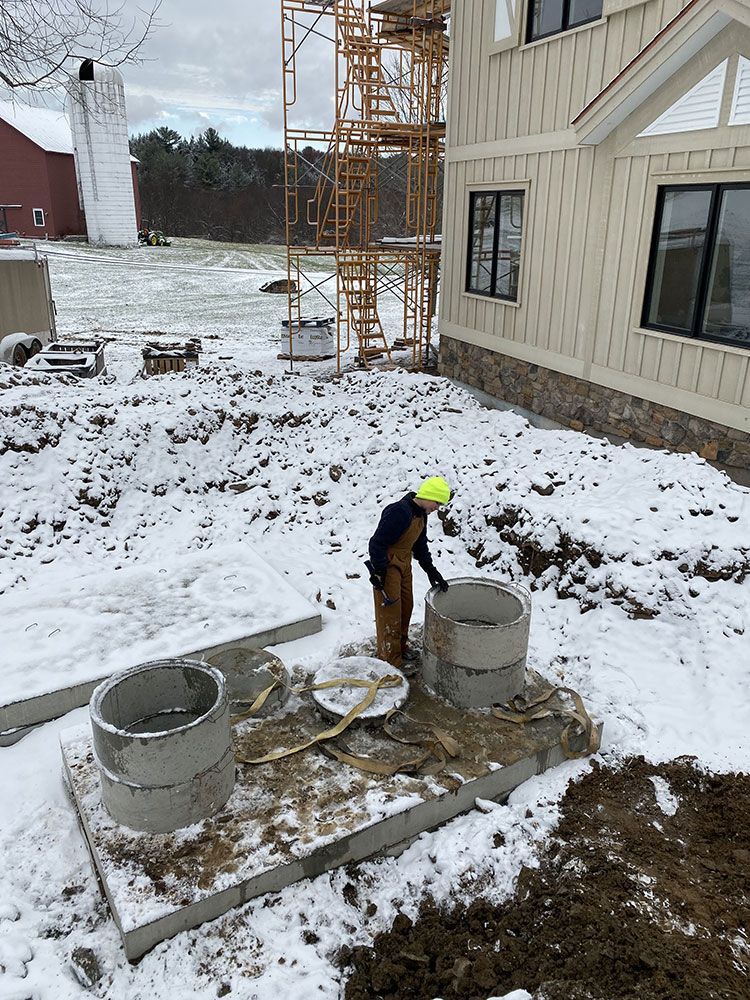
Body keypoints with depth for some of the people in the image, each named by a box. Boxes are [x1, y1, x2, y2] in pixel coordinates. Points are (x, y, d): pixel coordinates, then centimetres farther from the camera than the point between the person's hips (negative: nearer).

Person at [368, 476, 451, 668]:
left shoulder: (420, 513, 4)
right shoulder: (399, 513, -28)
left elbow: (420, 544, 14)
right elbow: (377, 543, -27)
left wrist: (431, 570, 7)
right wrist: (379, 573, -21)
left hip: (404, 565, 9)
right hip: (388, 567, -9)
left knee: (406, 607, 19)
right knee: (390, 612, 0)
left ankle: (401, 645, 38)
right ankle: (390, 660, 12)